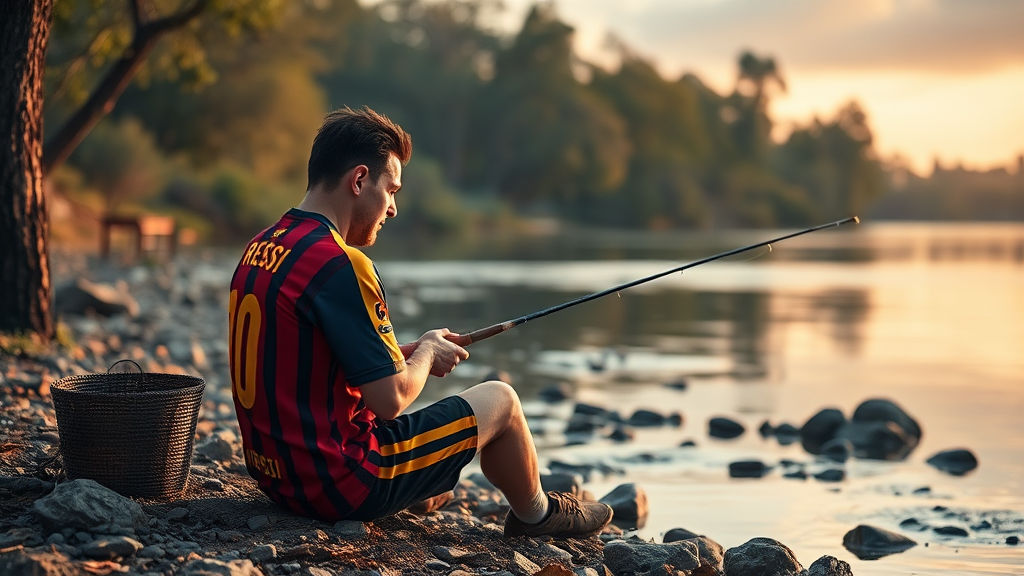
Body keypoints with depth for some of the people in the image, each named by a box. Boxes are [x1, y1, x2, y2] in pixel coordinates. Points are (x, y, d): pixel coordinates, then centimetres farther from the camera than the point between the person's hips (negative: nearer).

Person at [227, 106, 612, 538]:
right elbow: (392, 400, -20)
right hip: (341, 482, -9)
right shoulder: (340, 265, -22)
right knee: (500, 401, 10)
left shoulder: (259, 249, 5)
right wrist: (426, 353, 0)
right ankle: (536, 514, 34)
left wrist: (406, 352, 13)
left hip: (275, 475, 9)